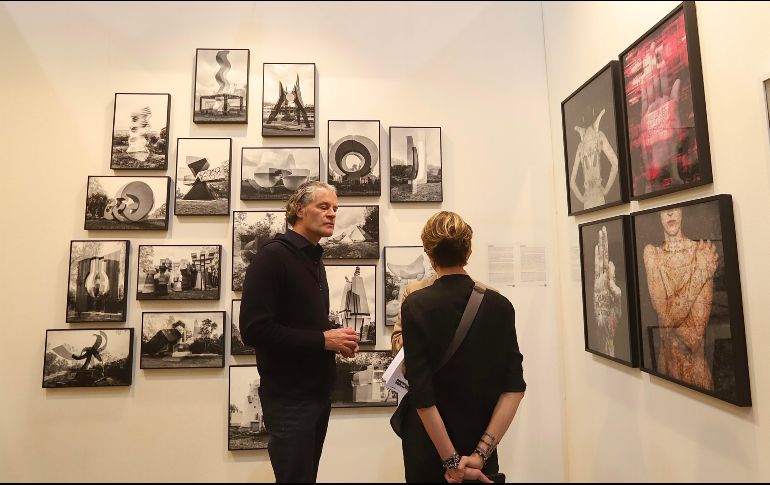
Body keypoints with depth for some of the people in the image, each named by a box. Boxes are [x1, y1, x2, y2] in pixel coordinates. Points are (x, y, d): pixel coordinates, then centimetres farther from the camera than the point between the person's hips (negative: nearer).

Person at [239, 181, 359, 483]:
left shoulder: (314, 259, 12)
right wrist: (324, 340, -21)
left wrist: (337, 340, 0)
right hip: (288, 396, -8)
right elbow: (254, 329, -24)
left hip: (318, 391, 9)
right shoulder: (273, 255, -15)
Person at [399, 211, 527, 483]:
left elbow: (422, 394, -20)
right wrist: (482, 452, -11)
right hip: (480, 445, 2)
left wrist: (451, 460, -13)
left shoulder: (415, 305, -17)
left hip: (429, 448, -2)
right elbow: (515, 387, -12)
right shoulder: (500, 305, -8)